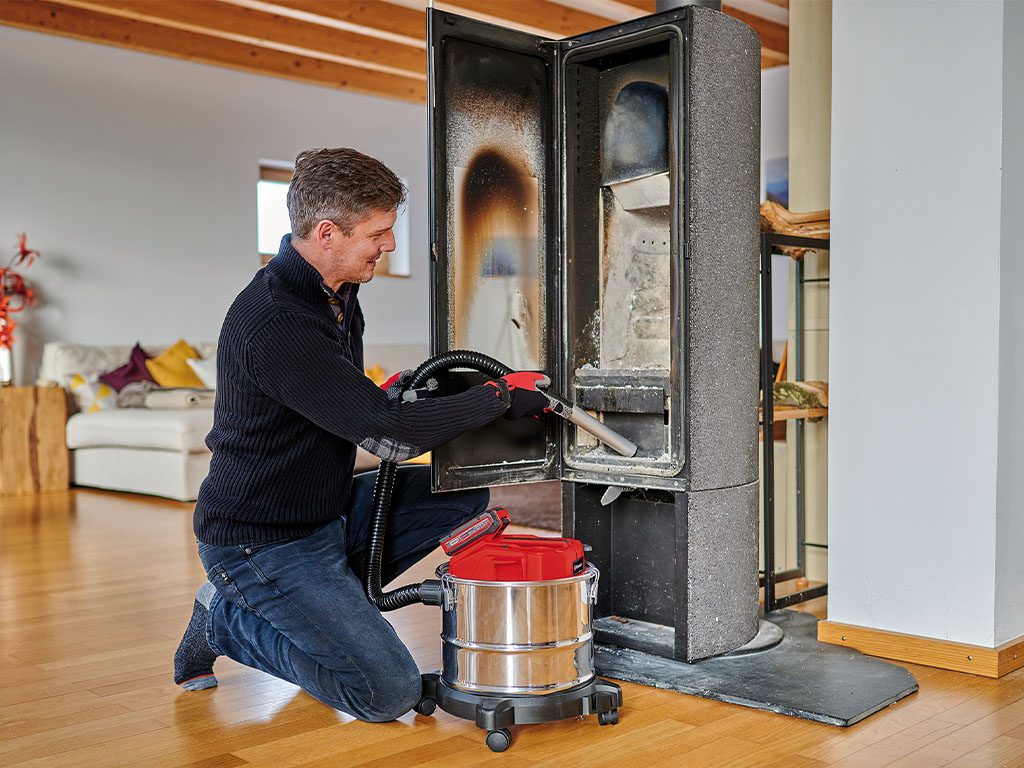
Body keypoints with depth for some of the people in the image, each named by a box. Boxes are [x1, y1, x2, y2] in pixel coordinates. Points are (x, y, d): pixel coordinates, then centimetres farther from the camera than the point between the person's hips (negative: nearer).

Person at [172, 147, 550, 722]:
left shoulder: (337, 293, 4)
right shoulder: (273, 322, -28)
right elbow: (390, 434, -28)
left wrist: (389, 397, 0)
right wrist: (499, 398, -17)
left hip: (331, 512, 9)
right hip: (262, 541, -9)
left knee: (465, 491, 2)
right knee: (390, 693, -13)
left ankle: (324, 597, 5)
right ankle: (226, 620, 4)